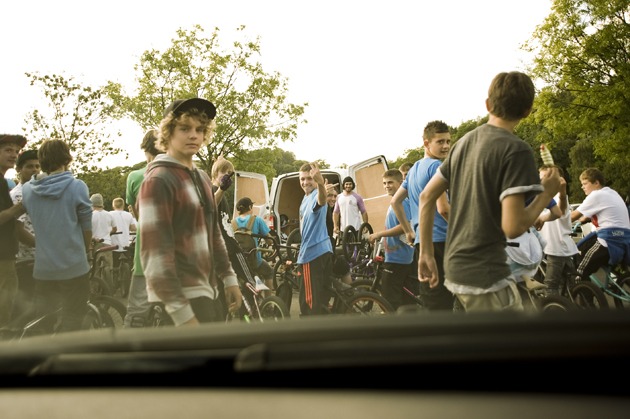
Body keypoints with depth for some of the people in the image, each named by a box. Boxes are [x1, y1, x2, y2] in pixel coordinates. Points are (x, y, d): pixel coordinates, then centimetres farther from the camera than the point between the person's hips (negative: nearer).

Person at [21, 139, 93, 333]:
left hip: (43, 268, 4)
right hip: (73, 268, -4)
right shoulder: (77, 187, -10)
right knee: (71, 324, 7)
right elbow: (86, 227, -1)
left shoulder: (27, 189, 1)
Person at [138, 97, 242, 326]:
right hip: (181, 297, -8)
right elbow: (155, 252, -19)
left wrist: (229, 278, 15)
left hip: (208, 292, 8)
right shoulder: (158, 180, -13)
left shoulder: (202, 178, 13)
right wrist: (182, 313, -23)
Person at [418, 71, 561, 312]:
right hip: (485, 275, -8)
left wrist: (426, 253, 15)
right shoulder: (516, 150, -14)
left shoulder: (464, 142, 10)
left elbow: (426, 197, 11)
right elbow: (513, 227, -21)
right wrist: (546, 193, -4)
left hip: (455, 268, 8)